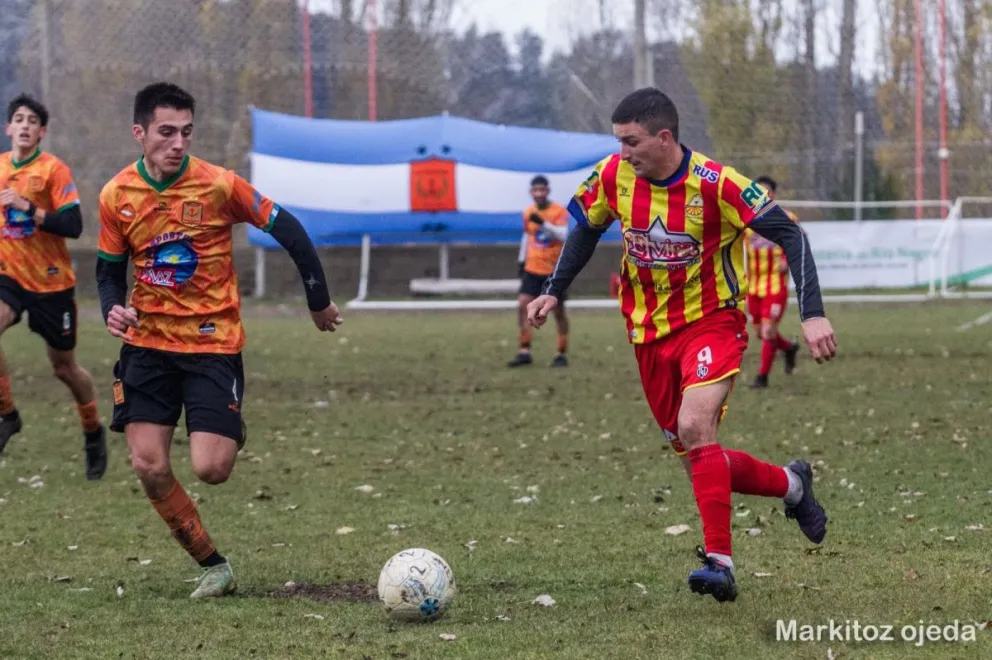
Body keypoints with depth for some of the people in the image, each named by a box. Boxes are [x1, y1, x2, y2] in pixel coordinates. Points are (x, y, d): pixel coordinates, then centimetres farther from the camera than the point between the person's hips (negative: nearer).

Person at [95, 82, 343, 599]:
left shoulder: (218, 185, -13)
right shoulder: (116, 196, -3)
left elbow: (287, 230, -4)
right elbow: (110, 269, 10)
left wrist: (319, 301, 3)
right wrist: (112, 308, -12)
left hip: (213, 342, -3)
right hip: (147, 343, 3)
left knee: (210, 469, -13)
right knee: (149, 468, -8)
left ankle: (233, 433, 25)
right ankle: (213, 566, 9)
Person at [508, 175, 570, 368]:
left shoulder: (559, 211, -11)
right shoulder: (528, 213, 5)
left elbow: (563, 235, -25)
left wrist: (543, 223, -36)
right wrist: (522, 260, 20)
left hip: (555, 270, -4)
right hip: (533, 269, 4)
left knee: (559, 310, 2)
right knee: (522, 304, -10)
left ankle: (562, 354, 14)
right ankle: (524, 352, -7)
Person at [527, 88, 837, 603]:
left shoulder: (716, 184, -21)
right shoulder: (613, 176, -7)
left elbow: (790, 235, -19)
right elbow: (587, 227, 14)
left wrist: (812, 314, -28)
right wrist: (554, 291, 3)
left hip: (712, 322, -5)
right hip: (650, 333, 6)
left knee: (693, 426, -29)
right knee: (697, 457, 7)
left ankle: (719, 562, -26)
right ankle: (790, 484, 34)